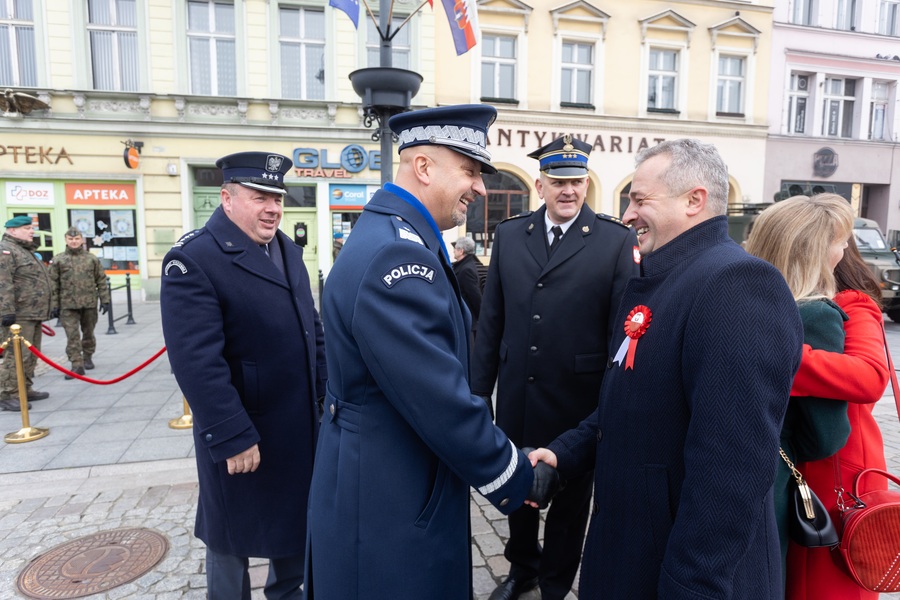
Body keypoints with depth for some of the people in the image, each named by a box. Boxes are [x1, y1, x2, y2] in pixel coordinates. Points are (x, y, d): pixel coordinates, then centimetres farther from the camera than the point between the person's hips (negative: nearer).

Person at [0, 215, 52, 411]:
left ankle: (25, 390, 24)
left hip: (33, 314, 10)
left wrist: (40, 312, 28)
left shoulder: (27, 251, 22)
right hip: (19, 316, -10)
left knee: (31, 355, 15)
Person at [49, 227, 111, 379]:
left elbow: (101, 281, 6)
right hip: (68, 305, -1)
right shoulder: (57, 260, 2)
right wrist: (54, 305, -1)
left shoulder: (92, 259, 4)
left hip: (89, 303, 1)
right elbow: (53, 285, 2)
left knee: (88, 333, 14)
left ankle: (87, 357, 32)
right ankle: (77, 365, -3)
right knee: (72, 335, -5)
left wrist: (104, 300, 1)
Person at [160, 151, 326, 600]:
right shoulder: (193, 259, -18)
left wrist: (328, 390, 8)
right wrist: (233, 438, -22)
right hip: (242, 435, -7)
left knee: (299, 519, 23)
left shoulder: (288, 250, 8)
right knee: (233, 533, 16)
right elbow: (197, 361, -23)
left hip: (301, 424, 8)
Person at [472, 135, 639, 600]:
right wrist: (480, 389, 5)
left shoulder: (618, 241, -8)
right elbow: (491, 321, 4)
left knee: (570, 497, 17)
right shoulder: (509, 234, 2)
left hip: (579, 401, -3)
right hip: (517, 396, 3)